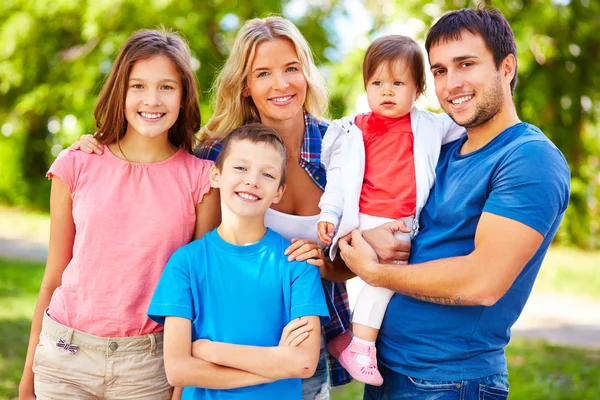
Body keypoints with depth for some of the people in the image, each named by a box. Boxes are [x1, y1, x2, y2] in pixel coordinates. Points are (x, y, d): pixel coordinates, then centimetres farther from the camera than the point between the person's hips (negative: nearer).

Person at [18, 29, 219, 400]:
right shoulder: (76, 165, -1)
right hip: (67, 354, 1)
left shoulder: (200, 178, -4)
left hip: (149, 364, 0)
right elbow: (54, 275, 5)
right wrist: (30, 369, 9)